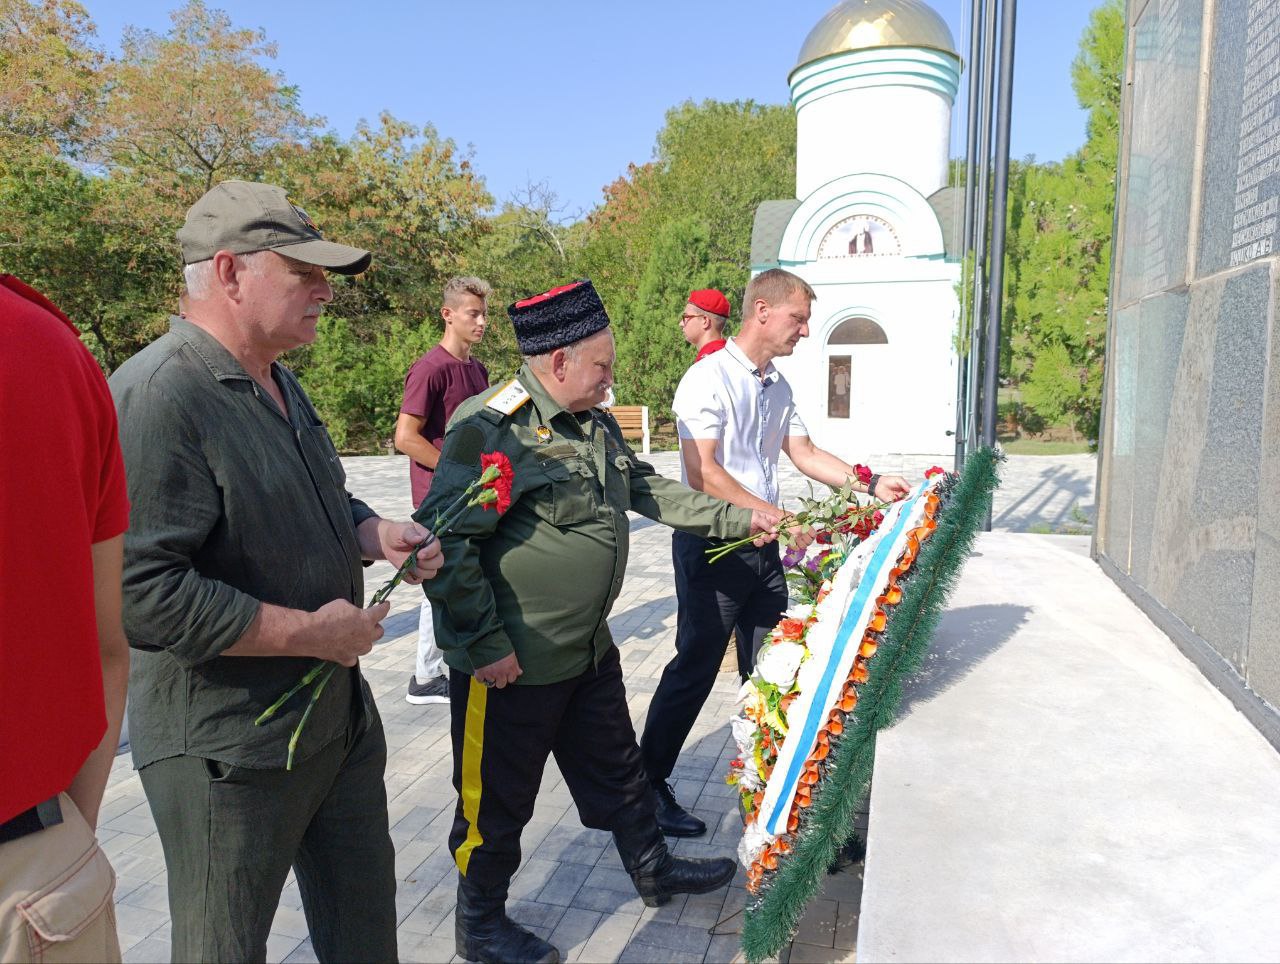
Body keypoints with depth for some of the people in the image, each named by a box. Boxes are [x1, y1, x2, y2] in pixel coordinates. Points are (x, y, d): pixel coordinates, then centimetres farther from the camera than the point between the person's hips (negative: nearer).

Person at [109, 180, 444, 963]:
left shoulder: (279, 385, 8)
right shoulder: (157, 397, -23)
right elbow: (139, 592, -30)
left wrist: (377, 536, -1)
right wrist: (309, 632, -23)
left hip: (339, 712, 9)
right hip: (227, 745, -8)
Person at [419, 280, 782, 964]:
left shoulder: (594, 422, 7)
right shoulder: (490, 428, -23)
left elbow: (647, 490, 17)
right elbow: (447, 542, -25)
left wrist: (738, 517, 13)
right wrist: (485, 646, -22)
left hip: (588, 649, 9)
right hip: (510, 664, -8)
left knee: (616, 769, 25)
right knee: (498, 800, 12)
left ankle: (653, 870, 47)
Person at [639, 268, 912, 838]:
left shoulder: (777, 387, 11)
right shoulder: (709, 379, -15)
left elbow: (804, 454, 18)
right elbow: (702, 474, -23)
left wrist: (871, 485, 10)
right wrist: (775, 517, -26)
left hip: (762, 547, 8)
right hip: (712, 548, -8)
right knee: (694, 669, 2)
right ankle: (647, 785, 19)